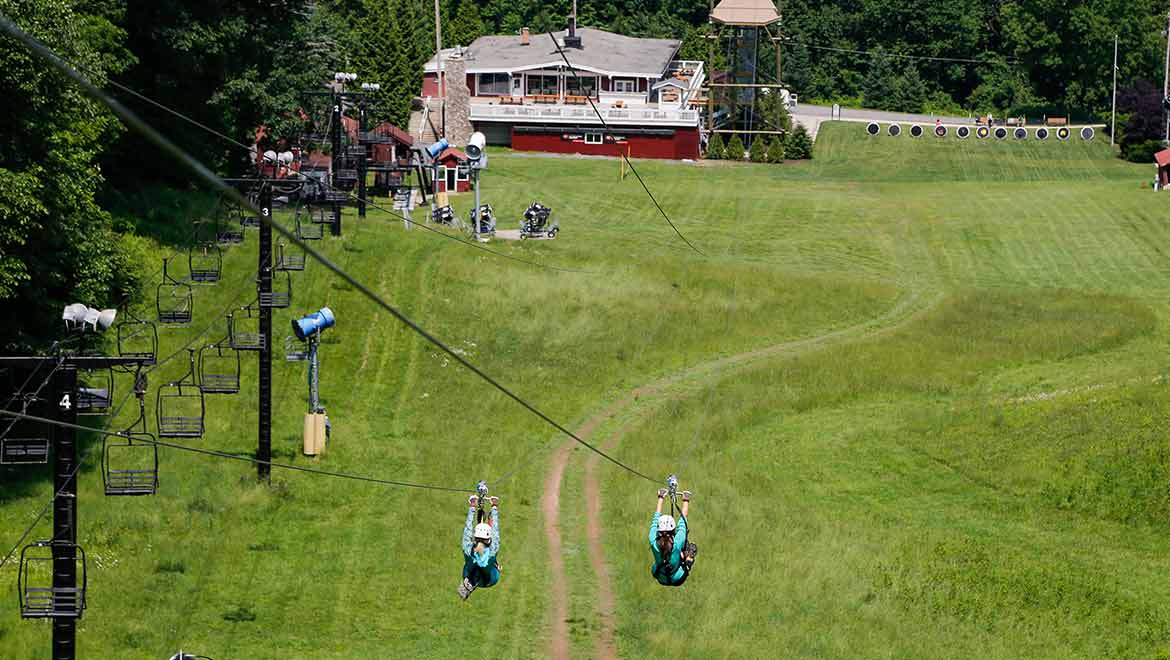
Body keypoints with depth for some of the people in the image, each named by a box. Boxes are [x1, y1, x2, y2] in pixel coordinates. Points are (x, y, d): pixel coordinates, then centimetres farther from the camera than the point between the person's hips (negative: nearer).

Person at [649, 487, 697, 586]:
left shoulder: (654, 543, -29)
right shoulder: (677, 543, -35)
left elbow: (655, 520, -14)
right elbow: (682, 523, -19)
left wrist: (660, 498, -1)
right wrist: (686, 501, -4)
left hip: (661, 579, 2)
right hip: (678, 580, -2)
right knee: (693, 547, 11)